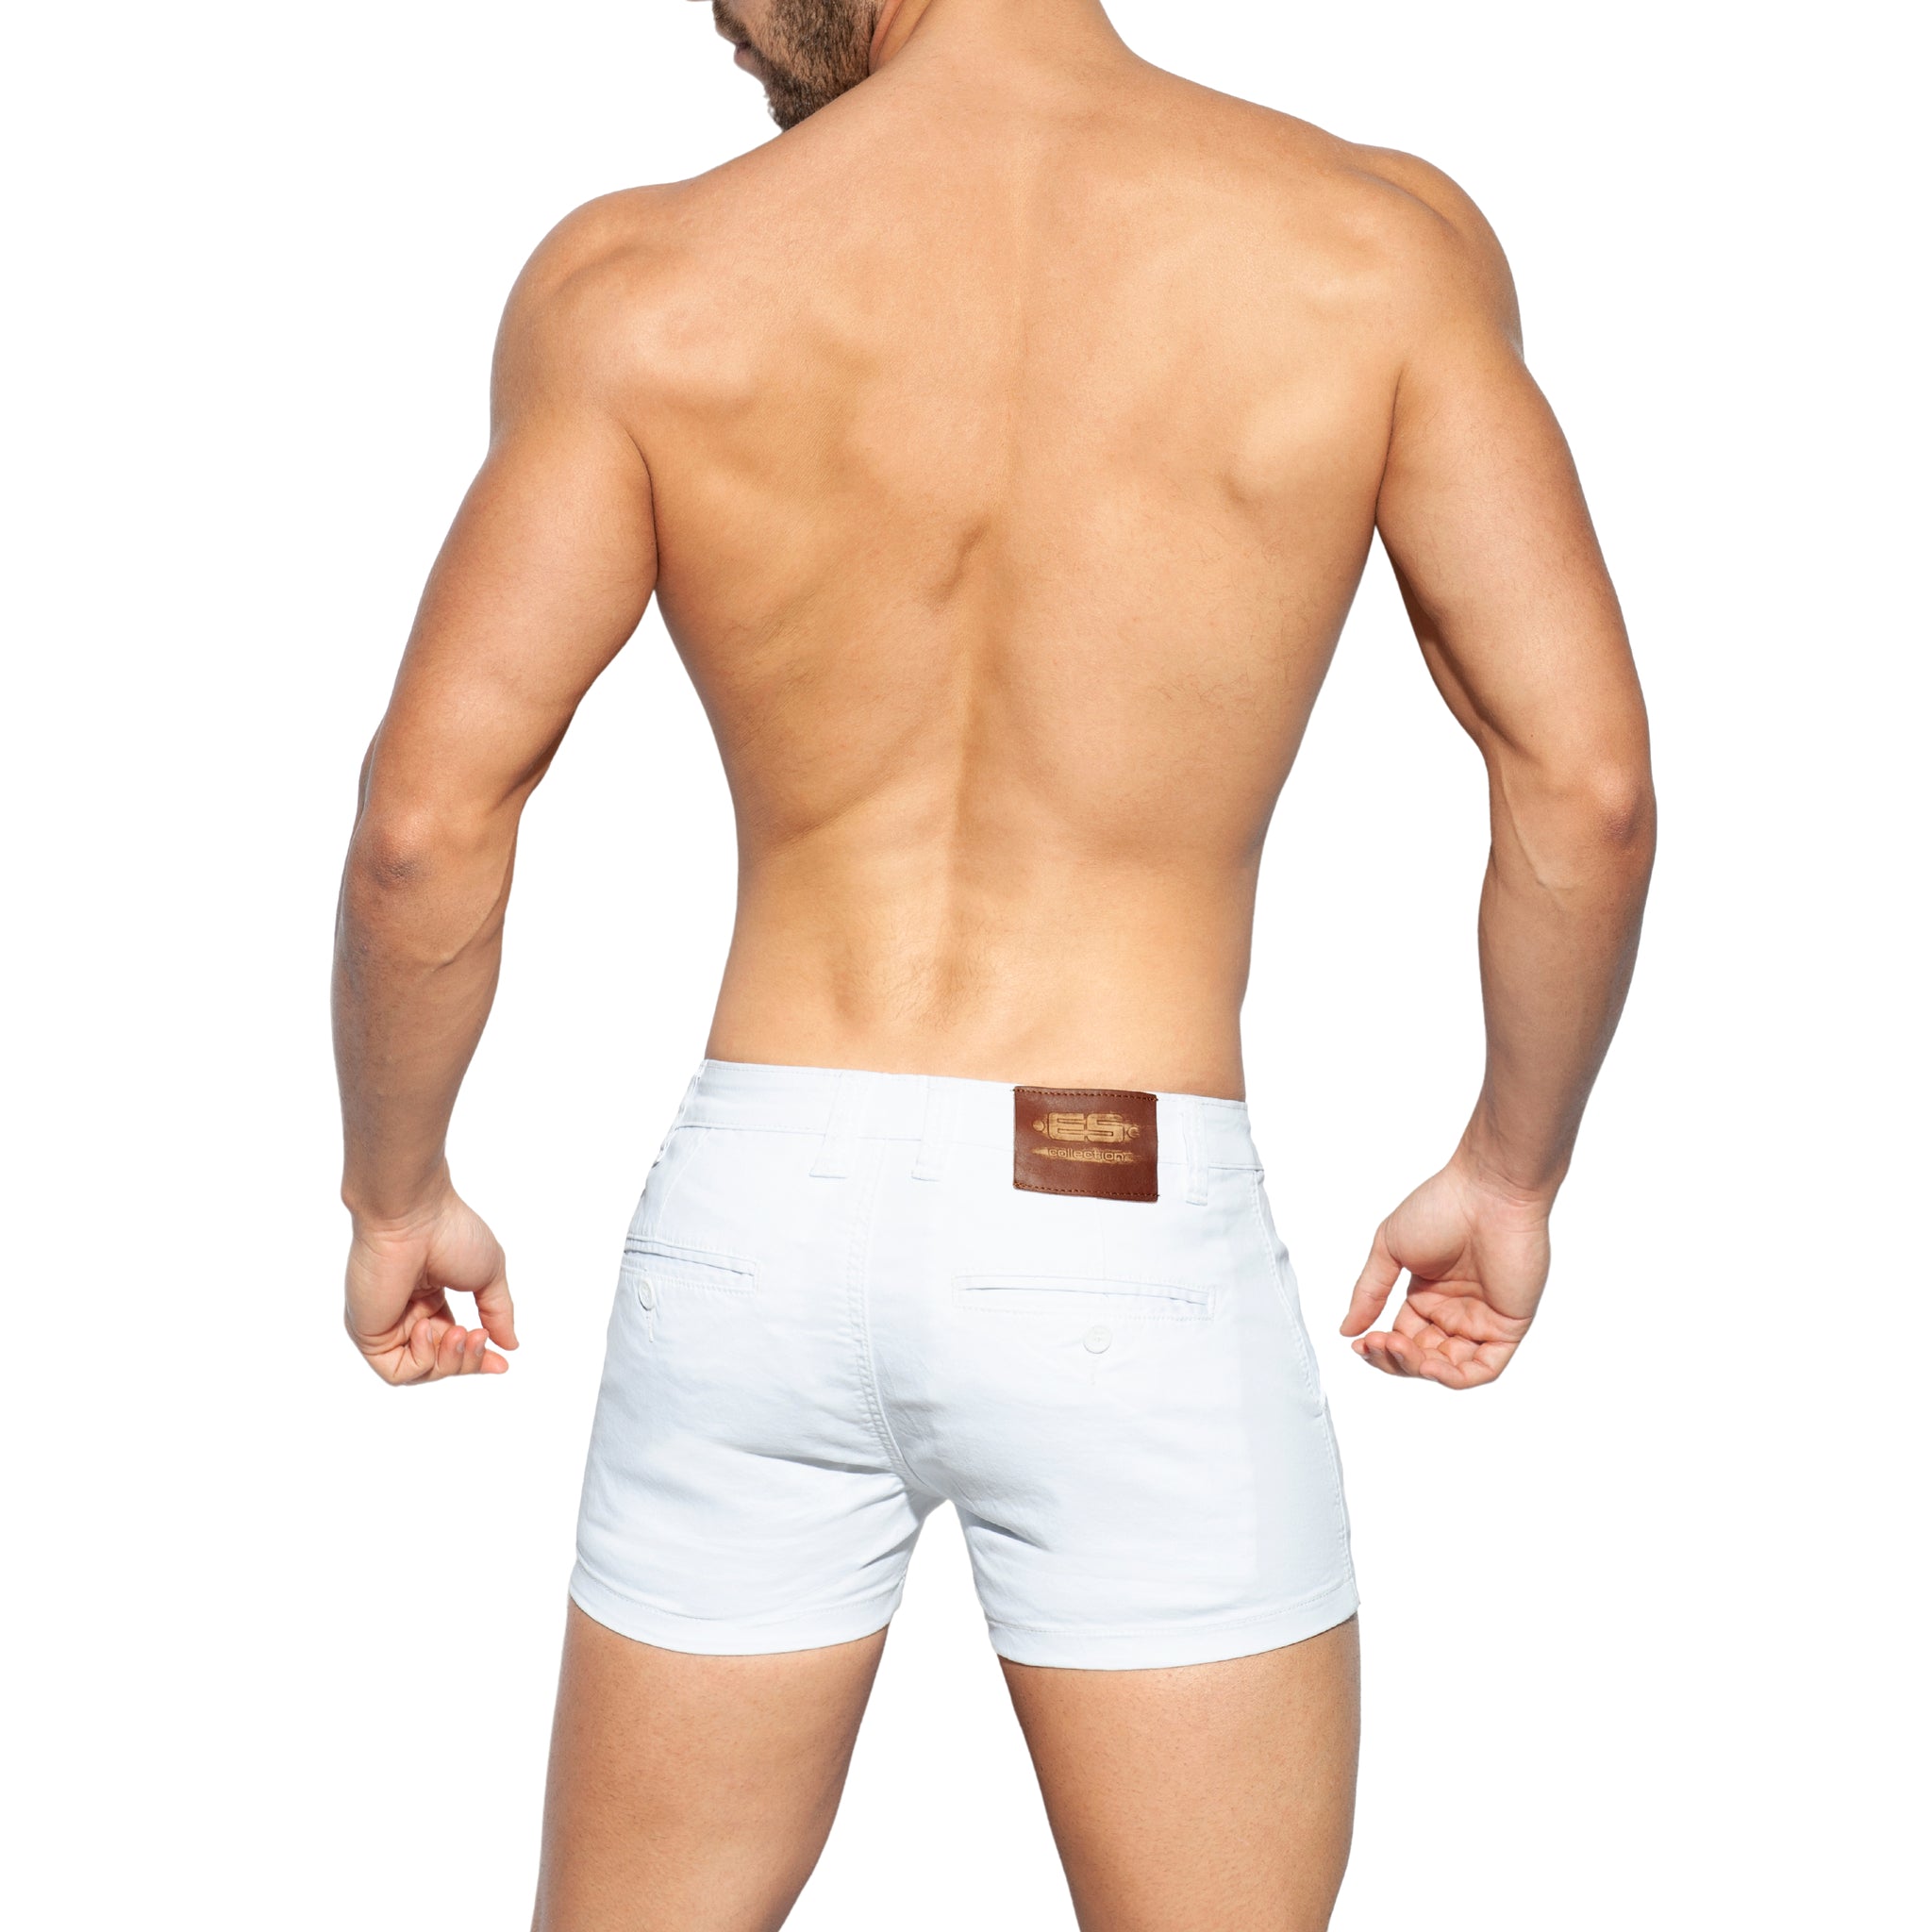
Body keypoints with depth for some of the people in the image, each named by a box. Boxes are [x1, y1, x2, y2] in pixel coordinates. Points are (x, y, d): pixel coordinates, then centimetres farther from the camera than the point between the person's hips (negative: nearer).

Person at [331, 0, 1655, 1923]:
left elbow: (423, 827, -7)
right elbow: (1587, 787, -7)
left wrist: (394, 1191, 10)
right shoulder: (1375, 240, -4)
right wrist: (1512, 1169, 9)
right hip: (1134, 1258, -1)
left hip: (763, 1213, 2)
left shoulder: (640, 286, -5)